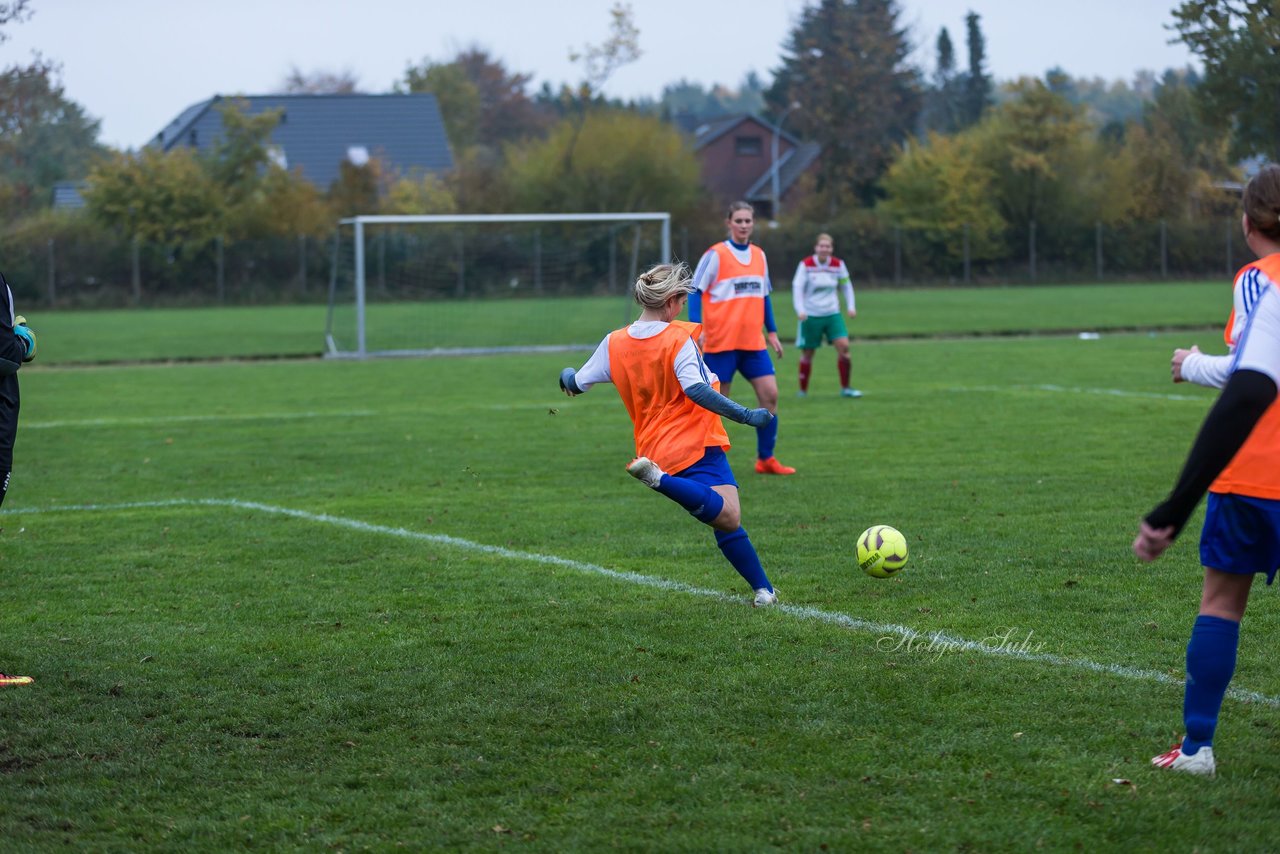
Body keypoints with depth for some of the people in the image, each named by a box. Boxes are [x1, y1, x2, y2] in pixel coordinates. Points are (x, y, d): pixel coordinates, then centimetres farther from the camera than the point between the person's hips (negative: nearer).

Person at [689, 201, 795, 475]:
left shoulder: (759, 255, 11)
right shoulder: (715, 255, -7)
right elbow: (696, 292, -7)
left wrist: (772, 332, 17)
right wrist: (697, 328, -19)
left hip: (753, 341, 5)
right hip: (721, 341, -5)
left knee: (770, 394, -3)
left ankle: (765, 459, 6)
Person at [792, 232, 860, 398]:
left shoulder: (838, 265, 0)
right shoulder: (806, 265, -10)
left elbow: (846, 285, 12)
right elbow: (797, 287, -12)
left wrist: (851, 306, 2)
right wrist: (800, 310, -24)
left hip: (832, 314, 3)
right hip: (811, 315, -3)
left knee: (843, 346, -12)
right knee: (807, 353, 4)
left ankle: (845, 388, -2)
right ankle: (803, 391, 19)